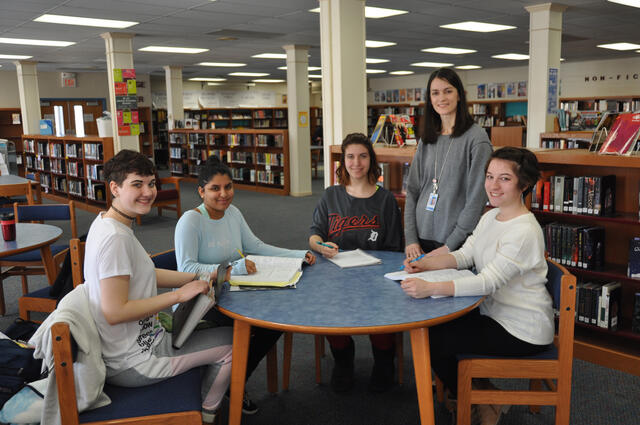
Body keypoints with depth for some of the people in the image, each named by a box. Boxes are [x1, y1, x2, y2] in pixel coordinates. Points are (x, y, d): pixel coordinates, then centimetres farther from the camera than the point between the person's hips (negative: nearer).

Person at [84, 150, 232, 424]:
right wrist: (180, 295, -24)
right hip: (130, 364, -10)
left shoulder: (106, 222, 4)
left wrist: (200, 278, 4)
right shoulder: (115, 238, -27)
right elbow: (114, 312, -29)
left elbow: (139, 275, 12)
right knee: (232, 341, 1)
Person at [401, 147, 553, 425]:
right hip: (494, 312, 9)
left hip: (522, 329, -9)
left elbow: (489, 282, -32)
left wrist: (429, 289, -42)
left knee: (432, 342, -11)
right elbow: (464, 255, 4)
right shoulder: (490, 217, 5)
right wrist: (424, 264, -14)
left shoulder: (524, 232, -24)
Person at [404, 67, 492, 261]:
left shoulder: (476, 137, -8)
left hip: (458, 244, -5)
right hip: (421, 238, 5)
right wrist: (411, 238, -1)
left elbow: (476, 198, -12)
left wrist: (450, 245, -14)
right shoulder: (427, 140, 9)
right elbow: (412, 190, 9)